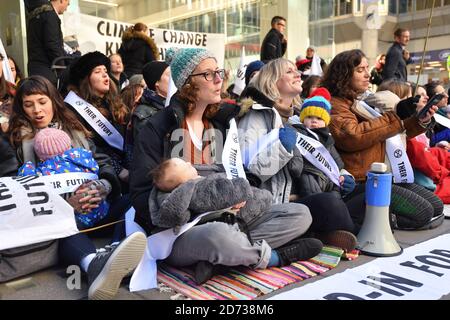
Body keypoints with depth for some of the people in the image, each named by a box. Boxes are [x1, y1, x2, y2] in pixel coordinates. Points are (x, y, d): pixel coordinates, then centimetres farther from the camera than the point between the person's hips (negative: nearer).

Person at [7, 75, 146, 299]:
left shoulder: (74, 129, 22)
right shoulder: (17, 139, 12)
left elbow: (103, 163, 14)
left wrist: (102, 187, -12)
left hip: (94, 207, 4)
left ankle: (118, 254, -57)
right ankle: (94, 263, -69)